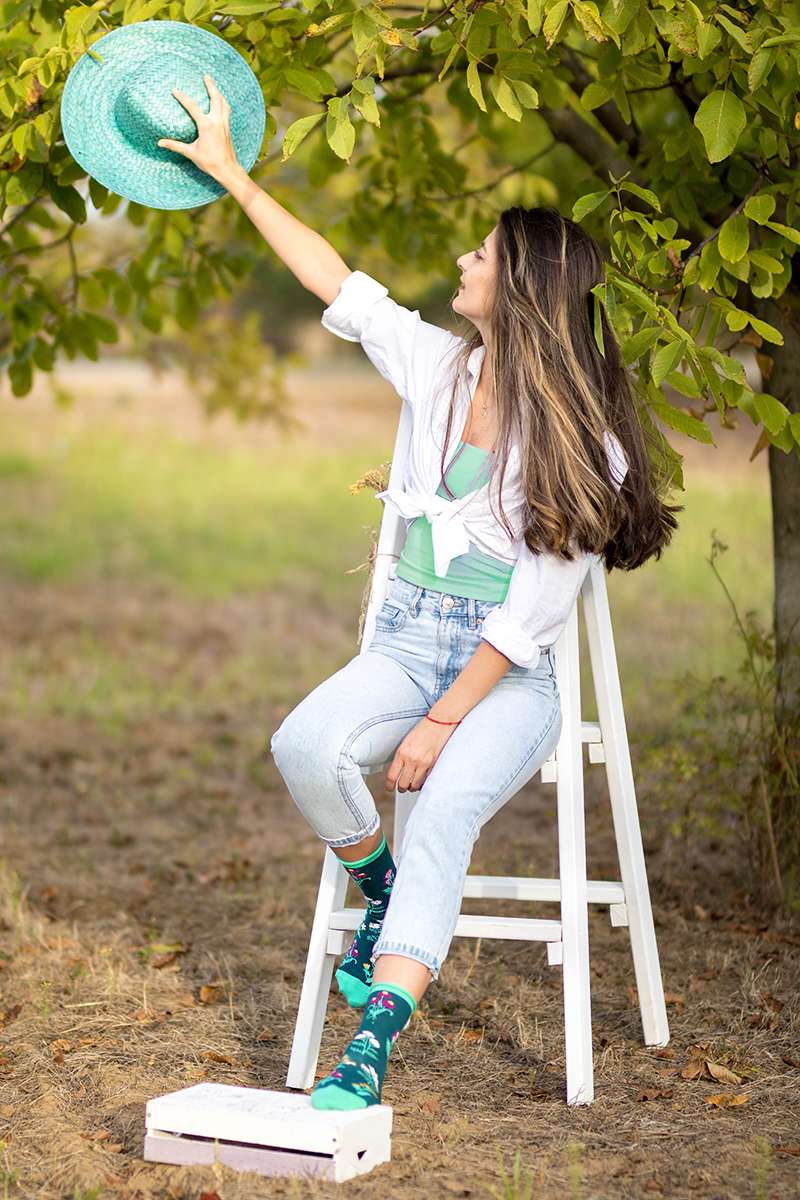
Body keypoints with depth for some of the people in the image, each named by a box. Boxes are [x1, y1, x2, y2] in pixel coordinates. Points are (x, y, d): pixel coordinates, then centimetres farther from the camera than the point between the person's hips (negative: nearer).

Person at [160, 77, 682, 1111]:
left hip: (510, 675, -5)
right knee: (306, 746, -27)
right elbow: (338, 283, 17)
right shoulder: (438, 367, 8)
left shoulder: (577, 434, -9)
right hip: (409, 641, 5)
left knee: (442, 810, -33)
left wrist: (443, 721, -18)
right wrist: (232, 175, 17)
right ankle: (382, 898, 2)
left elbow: (537, 610, -13)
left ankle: (370, 1050, -39)